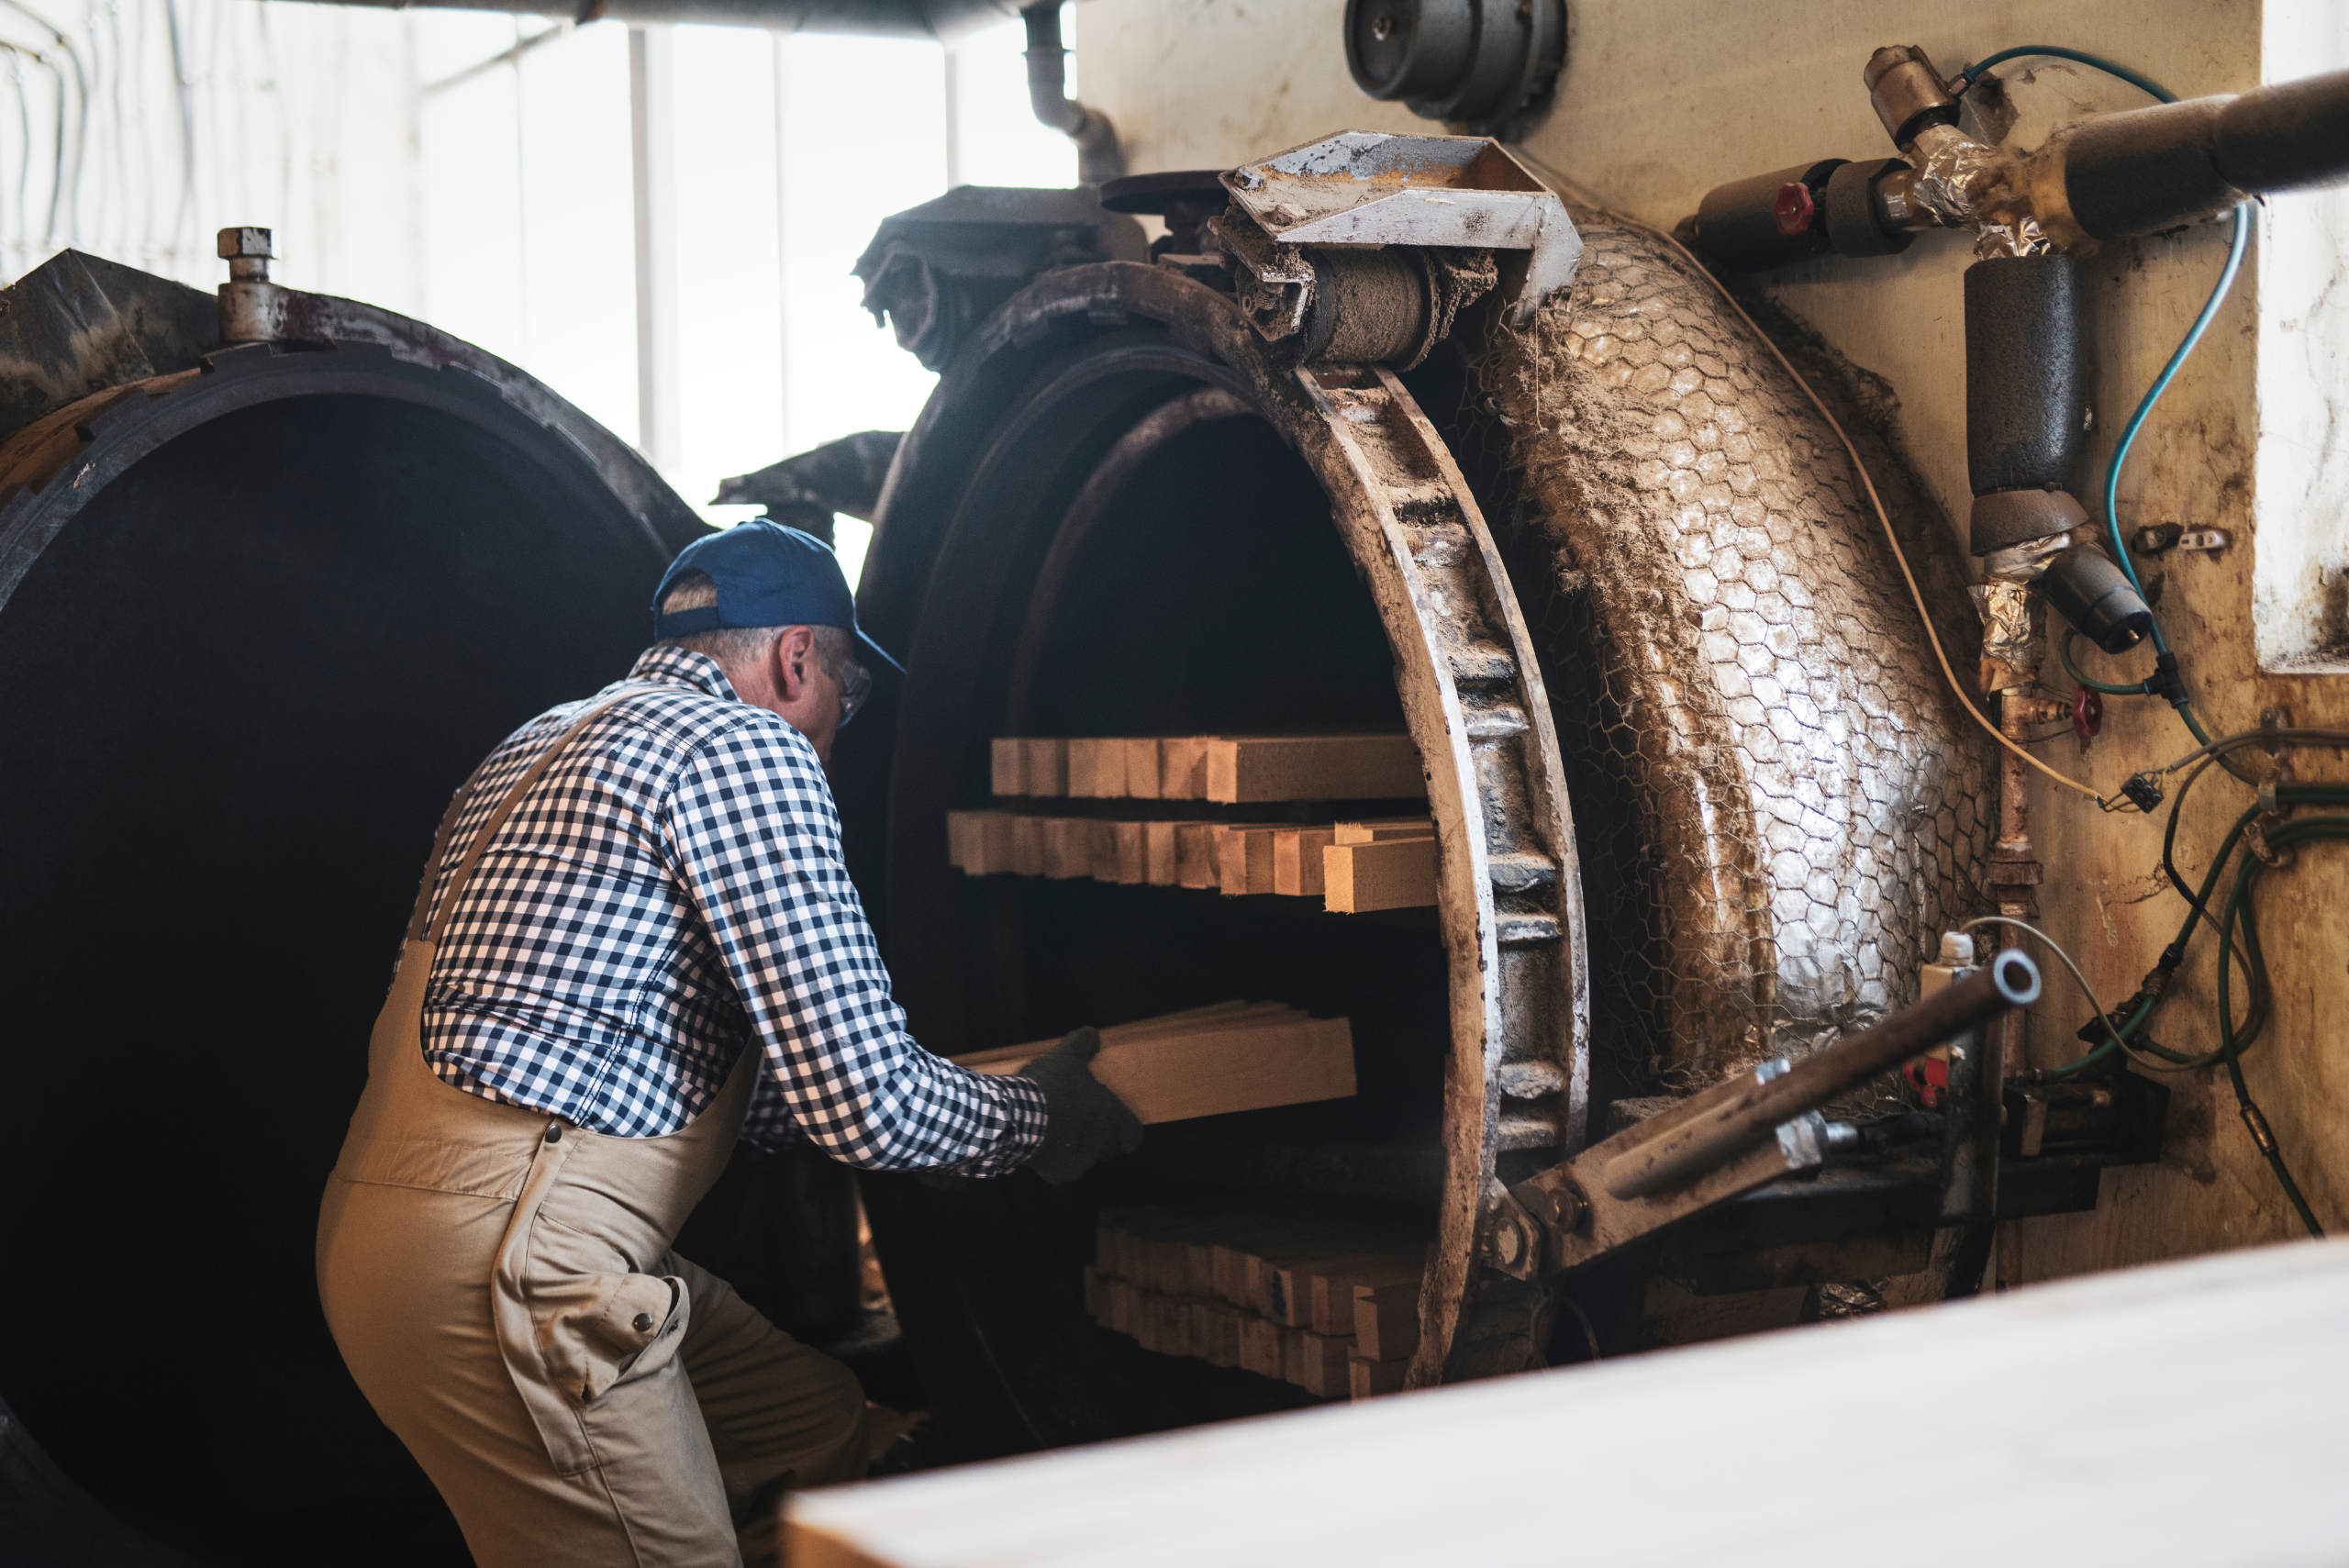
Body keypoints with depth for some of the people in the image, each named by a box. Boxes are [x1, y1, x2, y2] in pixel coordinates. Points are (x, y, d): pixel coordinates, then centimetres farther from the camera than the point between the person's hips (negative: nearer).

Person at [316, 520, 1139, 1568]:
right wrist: (1037, 1121, 6)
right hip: (500, 1257, -10)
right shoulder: (745, 747, -8)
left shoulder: (542, 745, 22)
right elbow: (868, 1109, -14)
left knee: (812, 1421, 18)